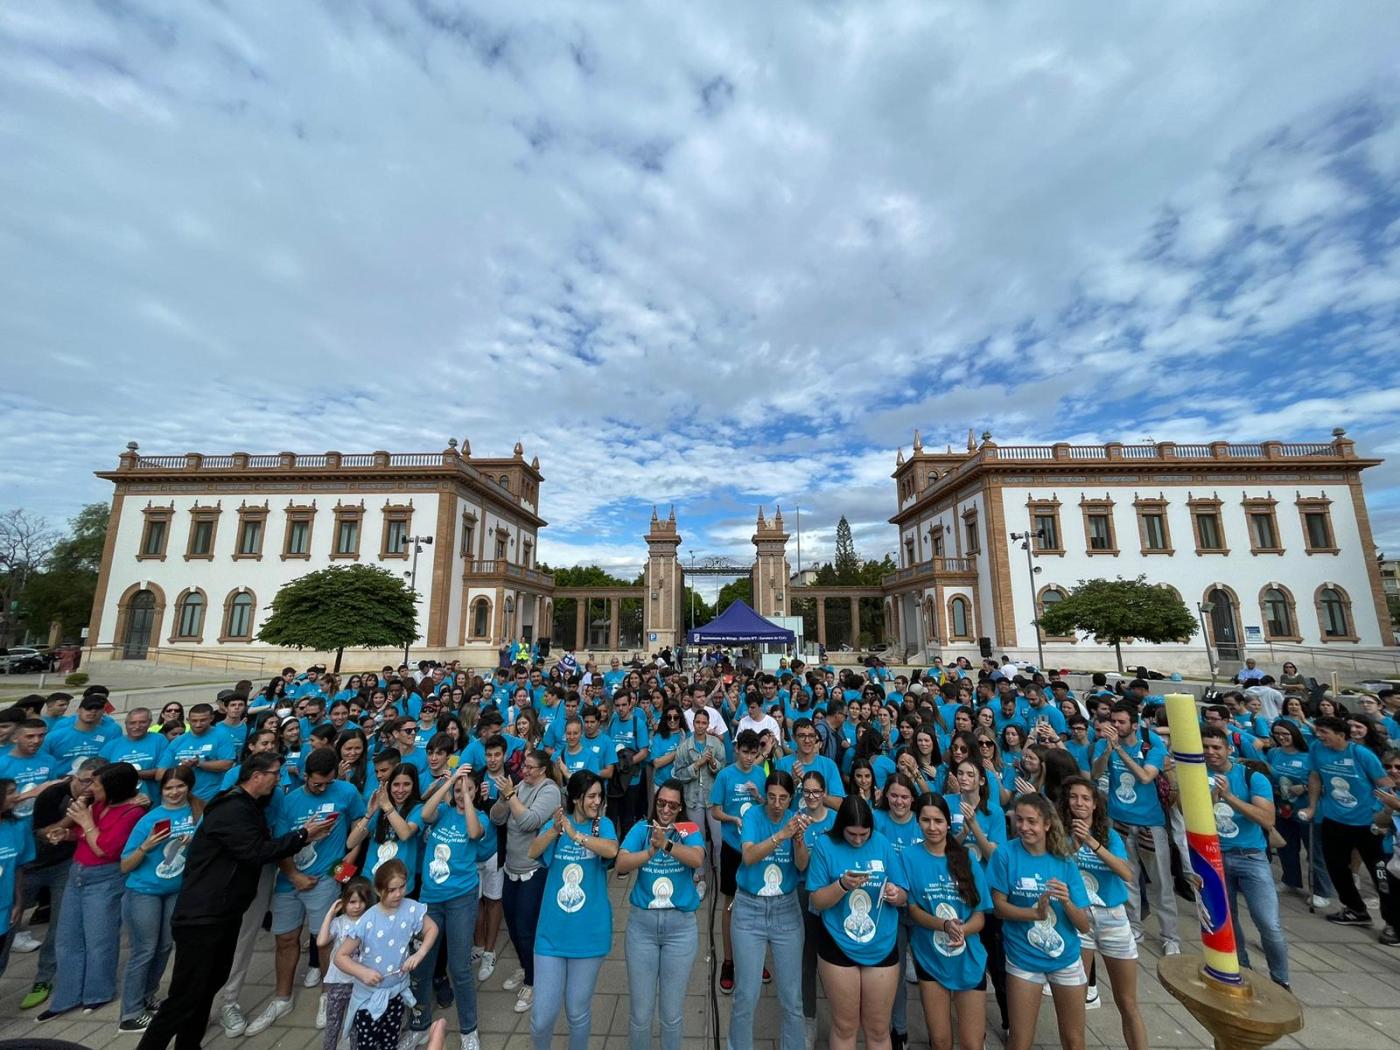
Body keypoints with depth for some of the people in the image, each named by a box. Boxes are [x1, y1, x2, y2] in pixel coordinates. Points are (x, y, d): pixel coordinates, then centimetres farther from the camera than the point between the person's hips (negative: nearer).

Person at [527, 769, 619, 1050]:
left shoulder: (603, 824, -7)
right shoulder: (557, 821, -2)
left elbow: (611, 851, -26)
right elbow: (533, 852, -17)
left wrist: (575, 834, -35)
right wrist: (554, 830, -36)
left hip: (589, 934, -1)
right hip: (551, 933, 1)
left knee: (578, 1012, 14)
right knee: (543, 1014, 7)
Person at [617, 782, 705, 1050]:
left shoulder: (689, 831, -5)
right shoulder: (641, 829, -3)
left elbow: (697, 859, -25)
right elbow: (621, 864, -16)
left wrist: (666, 844, -41)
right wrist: (651, 852, -33)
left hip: (681, 926, 0)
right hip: (641, 923, 1)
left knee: (672, 1012, 13)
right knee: (639, 1011, 12)